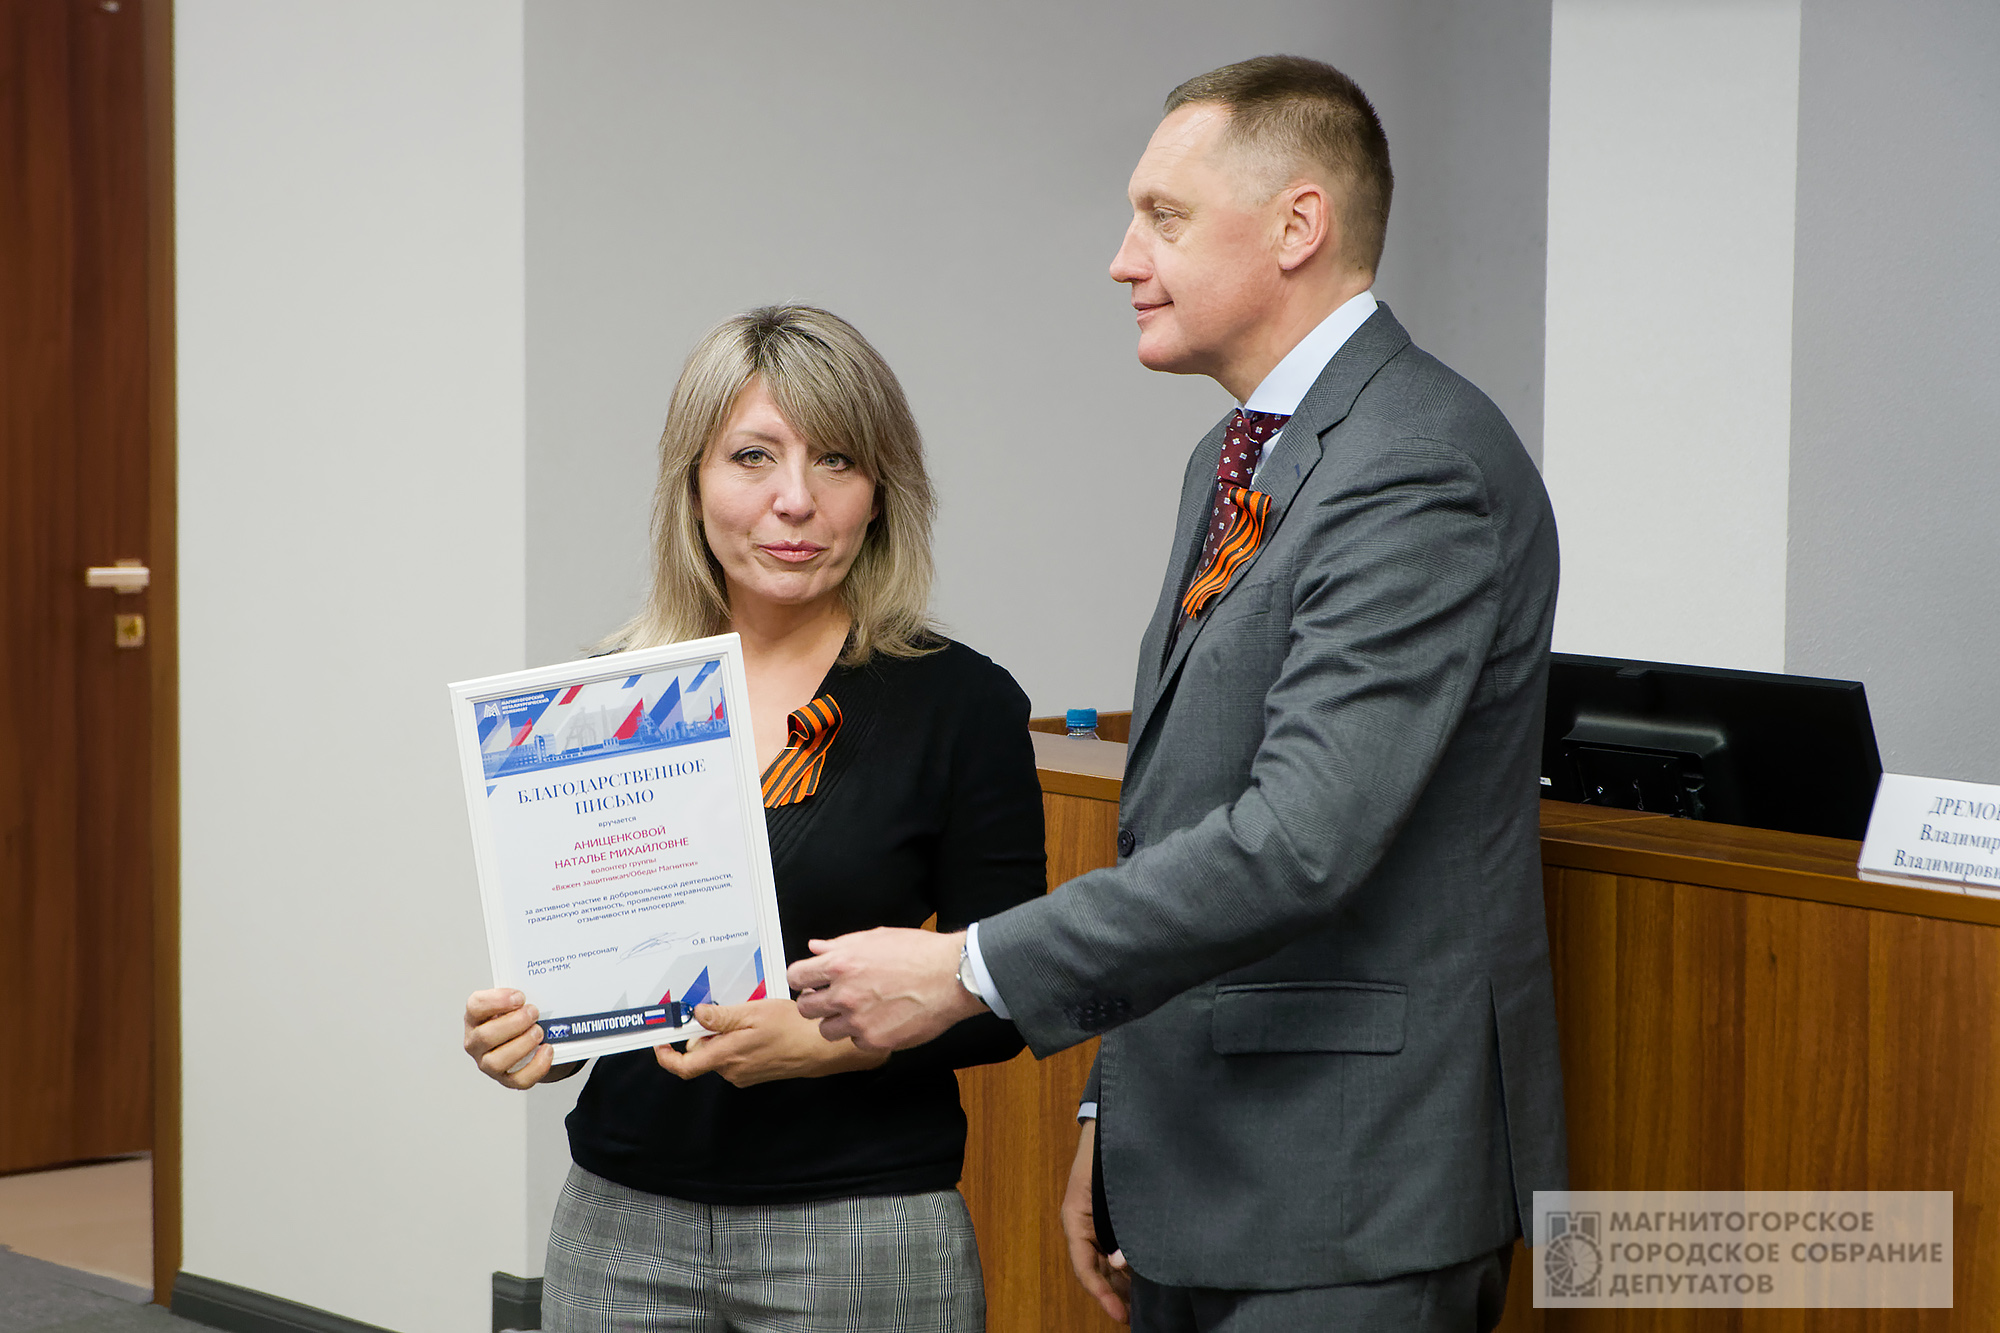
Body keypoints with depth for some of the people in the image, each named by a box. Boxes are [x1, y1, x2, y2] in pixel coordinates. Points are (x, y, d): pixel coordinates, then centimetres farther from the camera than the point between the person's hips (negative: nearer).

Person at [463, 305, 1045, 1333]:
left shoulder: (961, 703, -6)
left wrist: (831, 1040, -20)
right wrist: (523, 1033, -8)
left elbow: (1001, 1004, -4)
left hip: (863, 1236, -3)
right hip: (620, 1227, 3)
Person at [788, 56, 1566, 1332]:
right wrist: (1116, 1116, 18)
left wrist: (969, 972, -22)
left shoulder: (1422, 470, -17)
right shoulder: (1237, 461, 14)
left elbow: (1301, 841, -26)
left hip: (1346, 1209, -9)